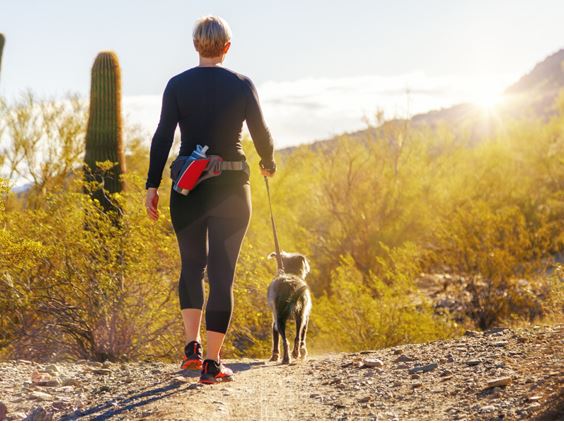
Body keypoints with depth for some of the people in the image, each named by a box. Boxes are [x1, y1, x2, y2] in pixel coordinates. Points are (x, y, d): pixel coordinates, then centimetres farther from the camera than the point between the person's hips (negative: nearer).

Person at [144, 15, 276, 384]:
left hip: (188, 188, 1)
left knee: (192, 264, 19)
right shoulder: (242, 85, -3)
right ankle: (212, 363, 2)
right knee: (222, 274, 3)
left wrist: (152, 186, -2)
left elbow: (163, 137, -6)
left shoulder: (178, 85, -1)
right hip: (231, 188, -1)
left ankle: (192, 347, 7)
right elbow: (261, 133, 0)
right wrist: (268, 163, 21)